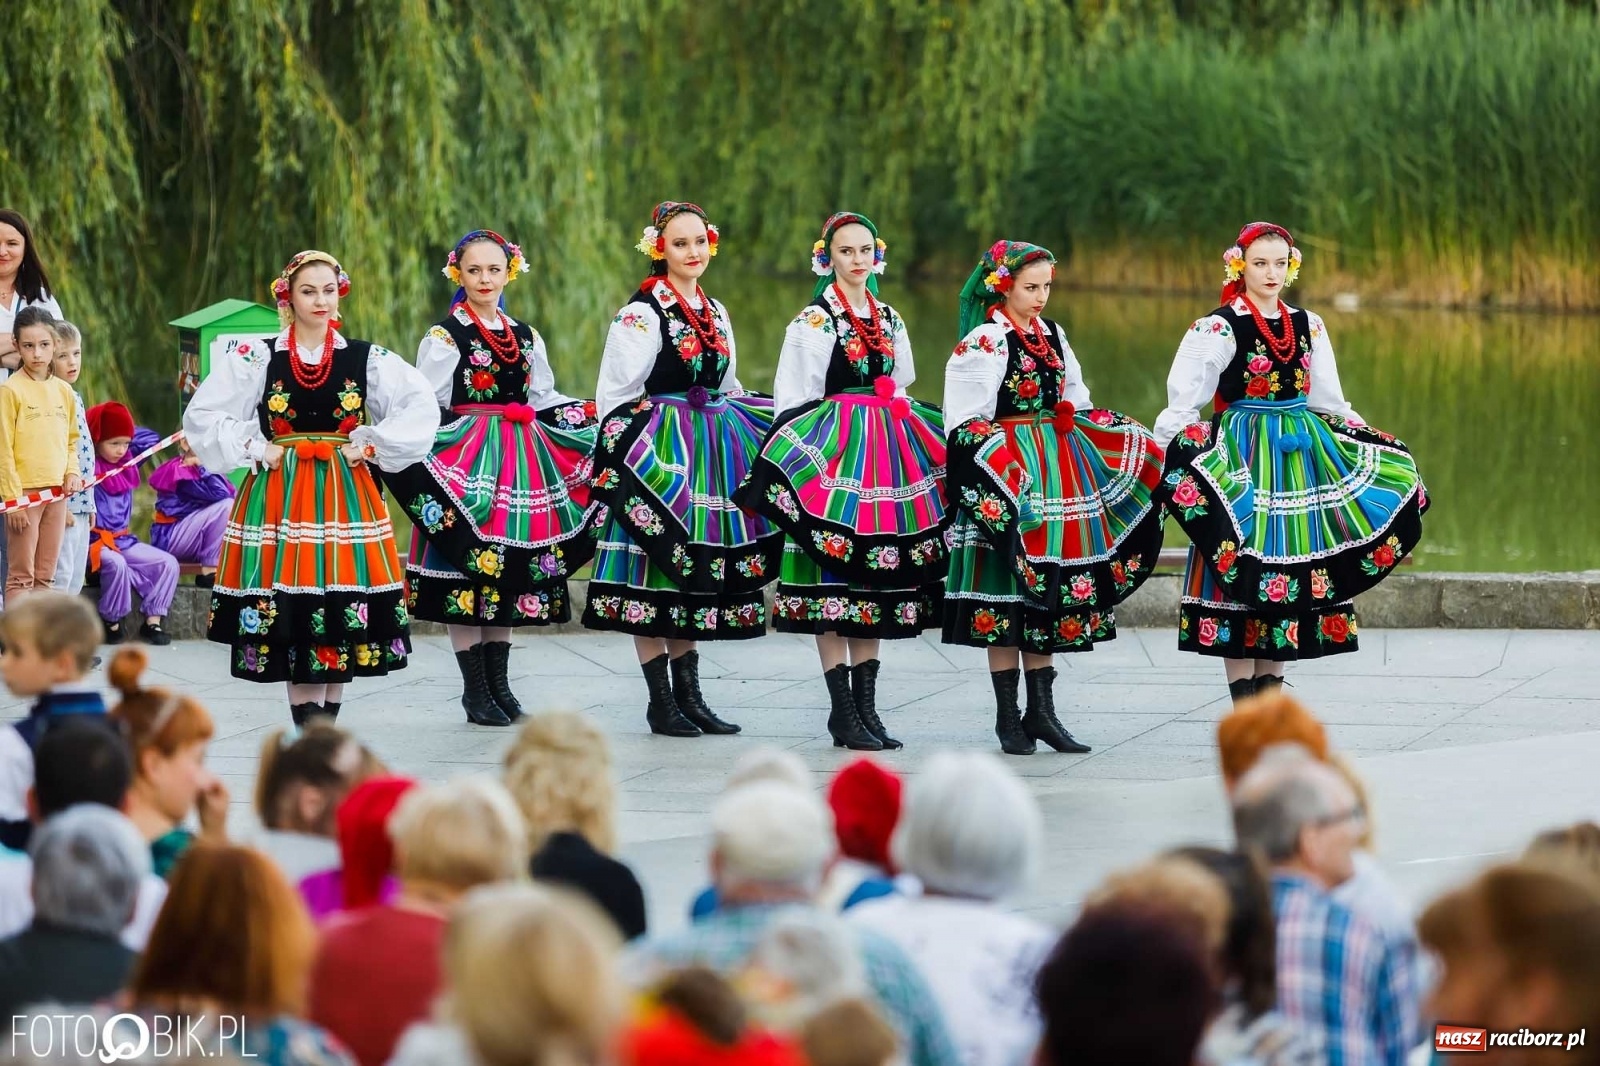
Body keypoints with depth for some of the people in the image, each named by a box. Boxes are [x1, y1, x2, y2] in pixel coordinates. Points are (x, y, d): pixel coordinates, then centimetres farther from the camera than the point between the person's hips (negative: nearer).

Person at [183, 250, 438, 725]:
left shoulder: (367, 359, 4)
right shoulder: (258, 359, 2)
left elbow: (422, 409, 0)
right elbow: (202, 414, 3)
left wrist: (371, 445, -5)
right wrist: (256, 449, -3)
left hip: (345, 500, 1)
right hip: (280, 499, -1)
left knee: (343, 615, -2)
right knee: (292, 613, -6)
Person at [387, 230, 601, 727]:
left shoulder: (526, 337, 15)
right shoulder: (444, 337, -2)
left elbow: (546, 400, 19)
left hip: (521, 462, 5)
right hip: (464, 460, -5)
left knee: (510, 575, 7)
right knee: (468, 569, -6)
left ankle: (497, 682, 15)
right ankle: (475, 689, 0)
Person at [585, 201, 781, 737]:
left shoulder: (715, 313, 14)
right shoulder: (641, 313, -8)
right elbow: (616, 394, -10)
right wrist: (620, 460, -14)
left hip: (713, 448, 7)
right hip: (659, 449, -7)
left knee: (694, 577, 9)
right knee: (655, 575, -4)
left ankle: (690, 697, 13)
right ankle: (661, 703, -1)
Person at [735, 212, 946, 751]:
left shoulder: (889, 321, 15)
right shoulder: (812, 323, -2)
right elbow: (791, 402, -5)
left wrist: (896, 439, 17)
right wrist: (792, 457, -12)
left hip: (886, 452, 6)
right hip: (829, 449, -6)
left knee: (875, 577, 6)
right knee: (832, 577, -7)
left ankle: (866, 706, 9)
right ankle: (843, 712, -6)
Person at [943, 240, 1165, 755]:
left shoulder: (1053, 337, 13)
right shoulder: (983, 342, -7)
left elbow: (1078, 406, 19)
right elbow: (966, 422, -11)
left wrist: (1140, 446, 13)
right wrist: (993, 474, -18)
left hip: (1059, 470, 7)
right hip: (1007, 470, -7)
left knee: (1047, 595, 7)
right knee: (1007, 593, -3)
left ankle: (1041, 712, 11)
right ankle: (1008, 718, 2)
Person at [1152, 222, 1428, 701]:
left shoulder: (1307, 326, 12)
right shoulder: (1219, 327, -4)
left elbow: (1329, 402, 20)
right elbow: (1183, 401, -9)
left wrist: (1369, 444, 17)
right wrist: (1170, 455, -22)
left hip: (1301, 450, 5)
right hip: (1241, 454, -5)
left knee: (1288, 571, 5)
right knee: (1241, 573, -7)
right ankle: (1245, 711, -4)